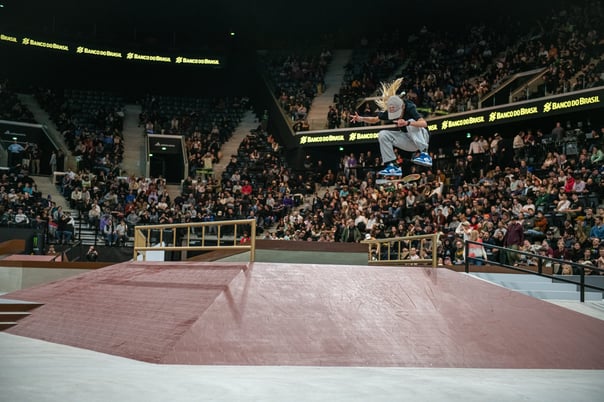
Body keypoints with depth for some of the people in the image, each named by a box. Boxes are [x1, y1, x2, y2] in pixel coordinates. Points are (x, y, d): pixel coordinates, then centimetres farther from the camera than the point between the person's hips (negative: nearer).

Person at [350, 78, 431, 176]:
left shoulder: (410, 108, -26)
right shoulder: (388, 112, -11)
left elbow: (424, 123, -40)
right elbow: (375, 120, 3)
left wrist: (407, 123, -56)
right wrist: (361, 119, -16)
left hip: (421, 137, -6)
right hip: (408, 141, 6)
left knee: (412, 124, -35)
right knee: (382, 135, -11)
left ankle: (424, 153, -32)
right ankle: (392, 165, -10)